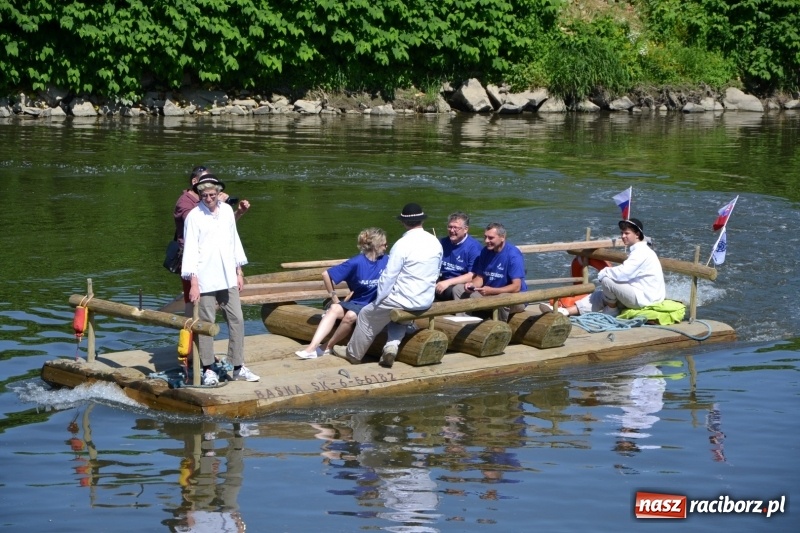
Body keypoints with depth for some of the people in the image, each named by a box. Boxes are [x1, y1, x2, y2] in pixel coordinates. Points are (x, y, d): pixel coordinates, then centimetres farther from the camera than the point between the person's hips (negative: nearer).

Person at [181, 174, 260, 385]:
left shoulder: (227, 211, 9)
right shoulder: (194, 216, -7)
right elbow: (191, 249, -10)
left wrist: (239, 272, 15)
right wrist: (193, 283, -15)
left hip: (228, 278, 5)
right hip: (205, 279, -5)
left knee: (237, 320, 4)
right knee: (206, 324, -1)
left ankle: (238, 367, 11)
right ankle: (208, 370, 8)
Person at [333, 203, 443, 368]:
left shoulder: (402, 244, -19)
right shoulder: (436, 243, 0)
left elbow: (388, 277, -15)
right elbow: (436, 273, 10)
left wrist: (378, 301, -3)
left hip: (404, 300, -6)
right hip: (427, 301, 6)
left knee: (367, 315, 15)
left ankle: (353, 353, 30)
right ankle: (392, 347, 10)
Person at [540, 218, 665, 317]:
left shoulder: (642, 252, -16)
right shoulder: (639, 250, 18)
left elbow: (622, 274, -25)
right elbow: (625, 274, 13)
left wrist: (603, 272, -7)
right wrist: (607, 272, -4)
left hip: (643, 299, -10)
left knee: (607, 280, -20)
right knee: (601, 295, 4)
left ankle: (611, 311, 2)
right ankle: (564, 312, -7)